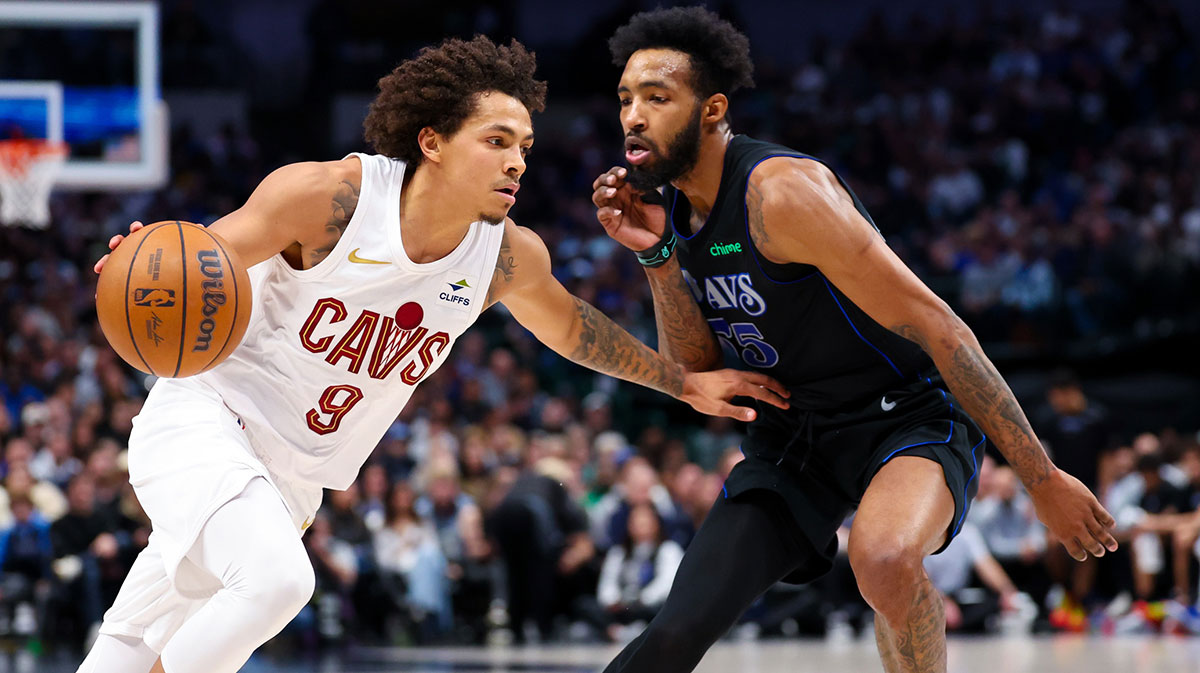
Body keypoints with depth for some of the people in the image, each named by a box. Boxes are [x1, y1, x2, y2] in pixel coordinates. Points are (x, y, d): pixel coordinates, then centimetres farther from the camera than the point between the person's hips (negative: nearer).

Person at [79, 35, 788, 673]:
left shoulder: (510, 257, -5)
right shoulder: (330, 196, -21)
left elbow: (568, 324, 17)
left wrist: (683, 383, 22)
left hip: (291, 477, 6)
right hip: (207, 413, -6)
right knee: (276, 578, -31)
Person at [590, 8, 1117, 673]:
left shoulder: (782, 192, -24)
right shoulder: (669, 206, 1)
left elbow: (934, 326, -23)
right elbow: (695, 371, 3)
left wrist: (1044, 479, -23)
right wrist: (656, 256, -14)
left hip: (908, 412, -7)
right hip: (793, 432, 7)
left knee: (883, 558, -38)